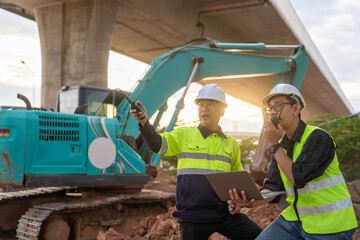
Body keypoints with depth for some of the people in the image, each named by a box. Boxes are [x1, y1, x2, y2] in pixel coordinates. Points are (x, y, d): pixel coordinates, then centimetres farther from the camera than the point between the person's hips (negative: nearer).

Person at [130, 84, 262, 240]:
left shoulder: (231, 144, 13)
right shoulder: (184, 135, 4)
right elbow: (157, 144, -12)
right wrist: (144, 122, -30)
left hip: (225, 214, 3)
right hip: (193, 217, -3)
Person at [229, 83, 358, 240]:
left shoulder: (318, 138, -14)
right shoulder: (281, 146, 7)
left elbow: (298, 178, -23)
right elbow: (272, 187, 2)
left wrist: (274, 145, -17)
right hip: (295, 218, 6)